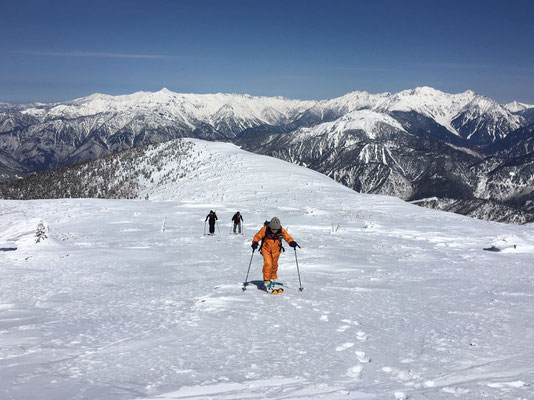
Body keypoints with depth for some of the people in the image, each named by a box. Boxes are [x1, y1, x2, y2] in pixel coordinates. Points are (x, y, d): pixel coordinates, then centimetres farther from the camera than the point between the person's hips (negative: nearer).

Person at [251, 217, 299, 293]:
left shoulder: (281, 230, -16)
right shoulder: (265, 229, -21)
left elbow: (287, 237, -5)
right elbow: (258, 236, -13)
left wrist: (292, 242, -23)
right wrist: (255, 242, -29)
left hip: (276, 250, 3)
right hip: (266, 249, -2)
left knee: (274, 265, 11)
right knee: (268, 264, -15)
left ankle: (272, 279, 31)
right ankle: (267, 281, -3)